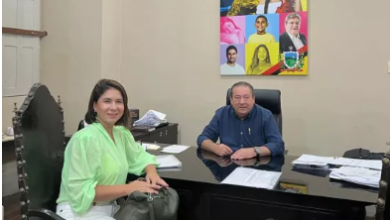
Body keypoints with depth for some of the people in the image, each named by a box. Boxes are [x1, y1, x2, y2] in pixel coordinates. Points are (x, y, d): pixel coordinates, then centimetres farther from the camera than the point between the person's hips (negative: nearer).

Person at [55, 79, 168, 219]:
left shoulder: (122, 133, 2)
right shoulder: (85, 138, -20)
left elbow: (141, 157, 14)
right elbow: (80, 192, -22)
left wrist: (151, 172, -8)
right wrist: (127, 188, -25)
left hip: (110, 208, 7)